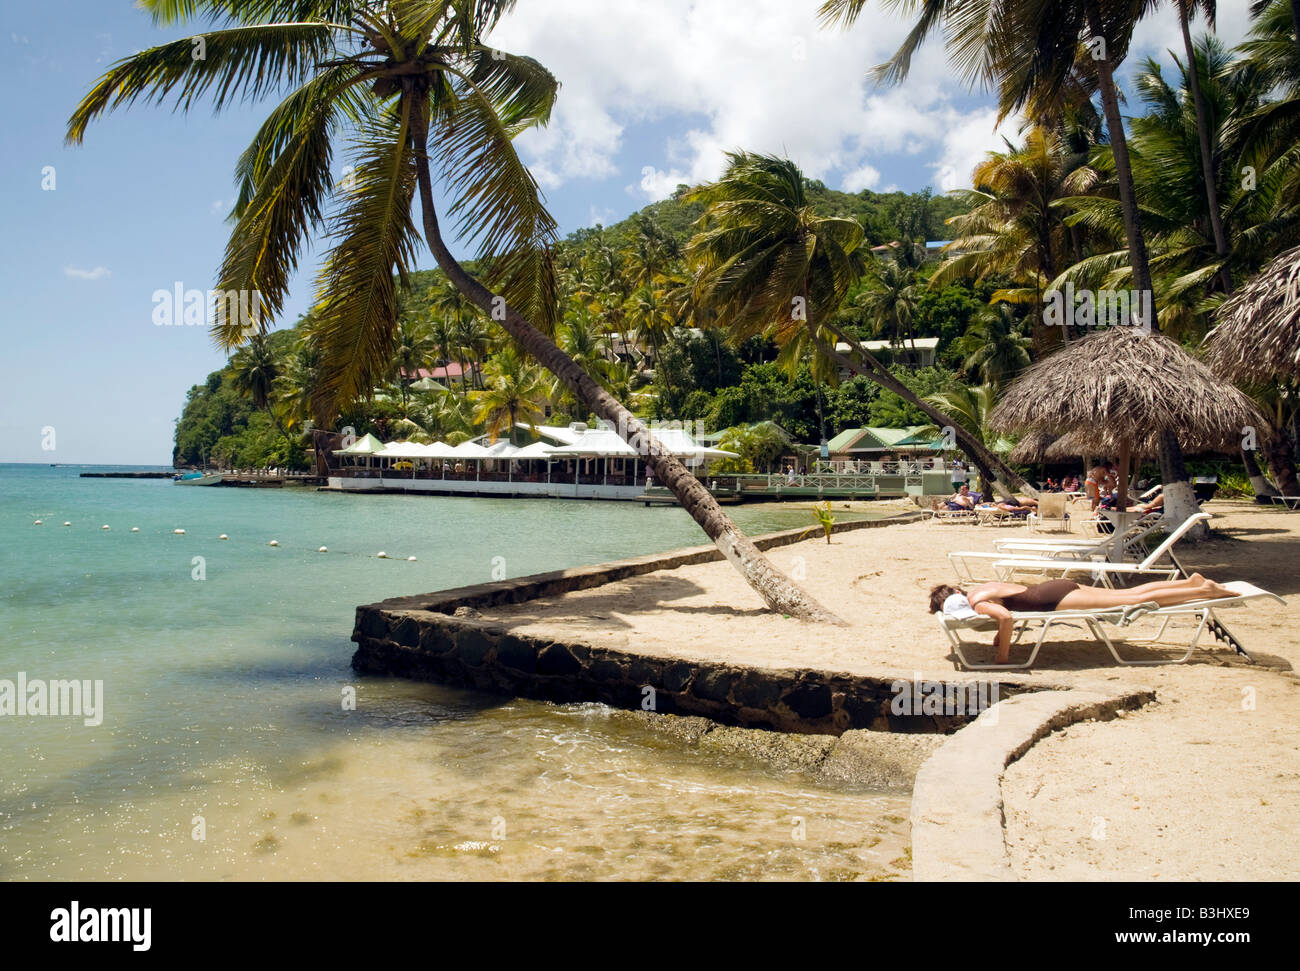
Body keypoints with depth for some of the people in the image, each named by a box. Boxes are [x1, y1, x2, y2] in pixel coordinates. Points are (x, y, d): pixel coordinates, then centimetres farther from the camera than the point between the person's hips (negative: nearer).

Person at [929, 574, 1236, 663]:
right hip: (1055, 588, 8)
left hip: (1054, 598, -8)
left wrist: (1002, 655, -23)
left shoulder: (977, 602, -17)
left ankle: (1203, 591, 0)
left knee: (1136, 601, -4)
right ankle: (1191, 584, 20)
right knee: (1130, 594, 15)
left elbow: (1006, 617, -34)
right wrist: (1001, 635, 21)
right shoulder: (977, 588, 9)